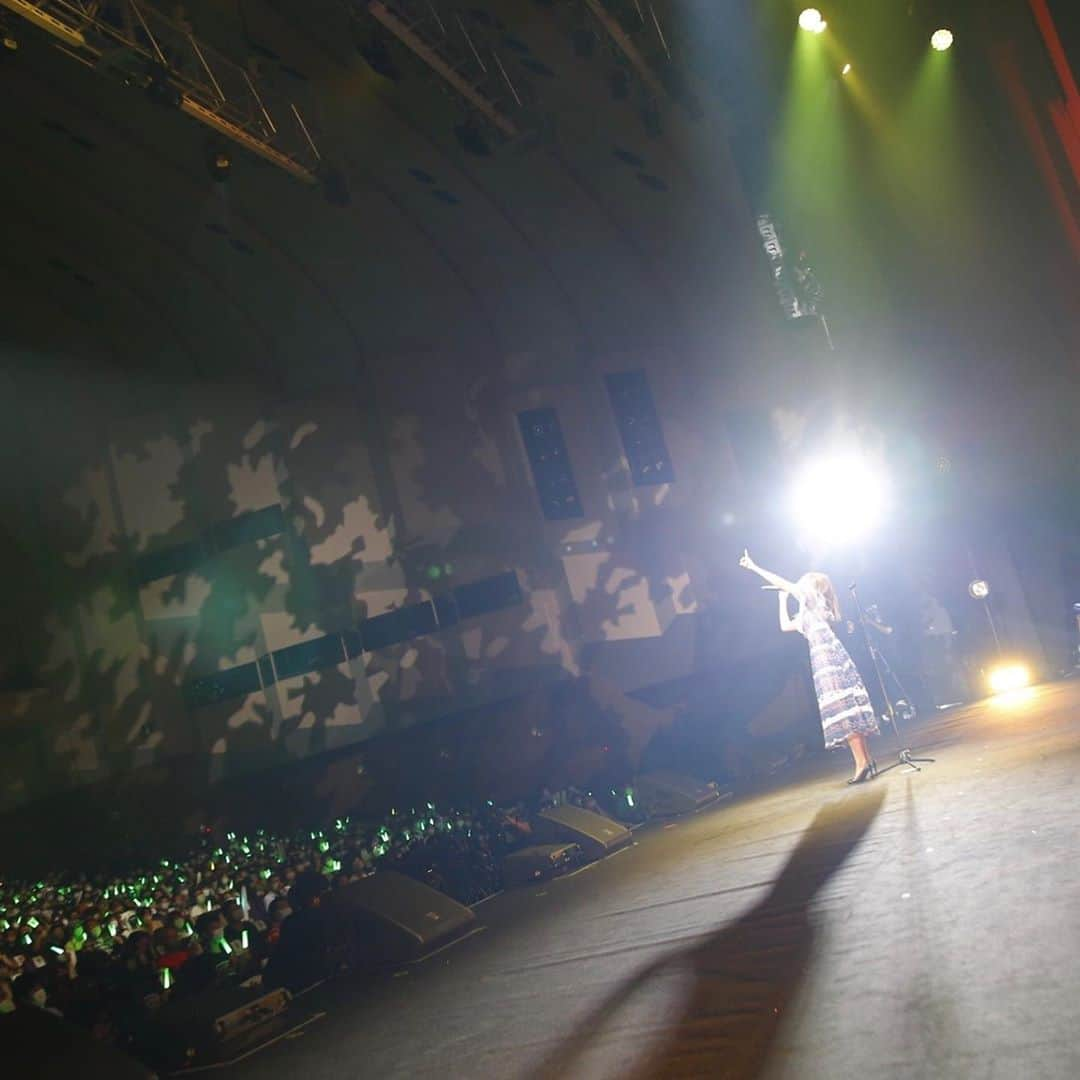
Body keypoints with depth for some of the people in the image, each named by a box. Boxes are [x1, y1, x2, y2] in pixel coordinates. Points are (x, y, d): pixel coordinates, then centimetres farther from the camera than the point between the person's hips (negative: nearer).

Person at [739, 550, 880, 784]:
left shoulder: (815, 602, 1)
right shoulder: (808, 613, 25)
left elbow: (783, 583, -4)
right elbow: (785, 625, 32)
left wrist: (754, 568, -2)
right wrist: (782, 599, 34)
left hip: (828, 659, -10)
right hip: (825, 661, 10)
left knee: (843, 710, -14)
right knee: (848, 711, 6)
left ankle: (862, 763, -19)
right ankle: (867, 761, 6)